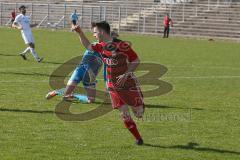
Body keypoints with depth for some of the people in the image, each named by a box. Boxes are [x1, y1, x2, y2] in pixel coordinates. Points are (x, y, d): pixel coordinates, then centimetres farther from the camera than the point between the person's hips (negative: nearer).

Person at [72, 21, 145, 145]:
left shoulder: (122, 45, -19)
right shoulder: (101, 46, 2)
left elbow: (136, 61, -14)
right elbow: (88, 46, 20)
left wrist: (125, 74, -22)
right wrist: (80, 33, 9)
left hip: (128, 84, -5)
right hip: (113, 86, 5)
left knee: (139, 114, 1)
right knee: (124, 114, -1)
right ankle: (138, 139, 11)